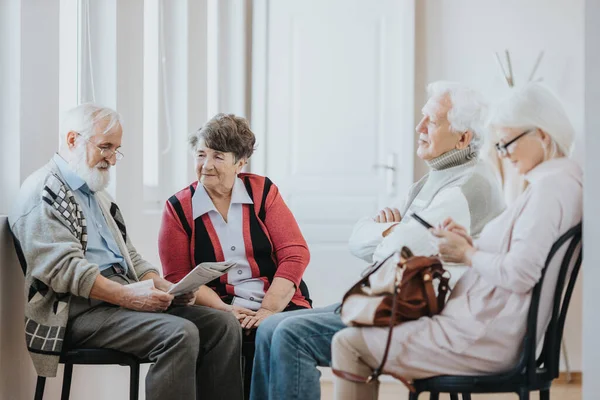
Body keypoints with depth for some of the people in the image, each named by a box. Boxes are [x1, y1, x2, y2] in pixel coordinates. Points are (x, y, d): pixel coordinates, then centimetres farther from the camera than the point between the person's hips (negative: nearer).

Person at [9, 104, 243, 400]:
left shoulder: (97, 193, 25)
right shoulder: (44, 192, -5)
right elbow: (62, 268, -17)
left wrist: (163, 286, 5)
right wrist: (126, 295, -22)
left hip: (125, 297, 9)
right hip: (81, 309, -9)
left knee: (223, 325, -9)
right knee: (180, 333, -30)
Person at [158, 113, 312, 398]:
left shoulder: (263, 191, 7)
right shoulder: (179, 208, 5)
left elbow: (295, 254, 0)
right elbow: (178, 277, 1)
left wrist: (268, 310, -13)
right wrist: (225, 310, -14)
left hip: (279, 305, 1)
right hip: (219, 311, -1)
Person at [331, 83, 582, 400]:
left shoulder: (551, 186, -17)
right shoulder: (554, 182, 14)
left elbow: (519, 275, -25)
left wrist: (466, 254, -8)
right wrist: (472, 245, 6)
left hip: (483, 338, -11)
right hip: (492, 328, 11)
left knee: (348, 345, -9)